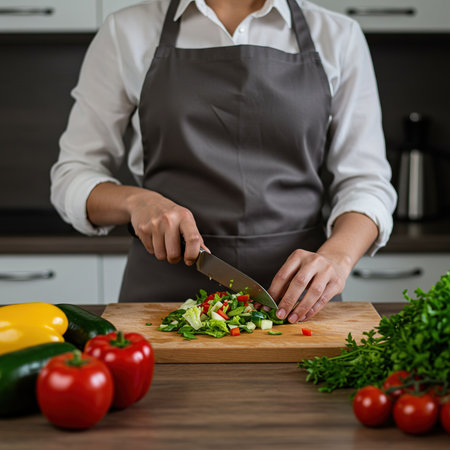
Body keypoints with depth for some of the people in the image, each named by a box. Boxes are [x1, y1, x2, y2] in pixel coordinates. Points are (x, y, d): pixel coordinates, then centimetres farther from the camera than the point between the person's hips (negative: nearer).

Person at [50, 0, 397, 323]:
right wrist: (136, 200, -13)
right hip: (165, 290, 0)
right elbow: (72, 177, 9)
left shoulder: (337, 37, 8)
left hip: (296, 291, 1)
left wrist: (336, 257, -17)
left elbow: (365, 181, 4)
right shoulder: (128, 33, 6)